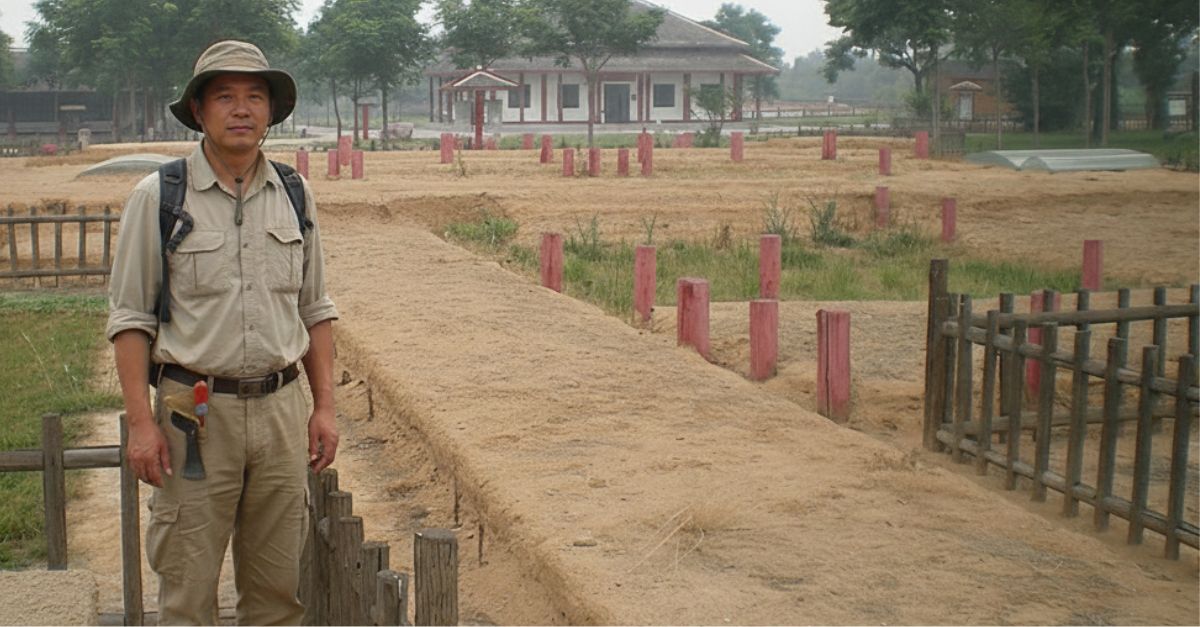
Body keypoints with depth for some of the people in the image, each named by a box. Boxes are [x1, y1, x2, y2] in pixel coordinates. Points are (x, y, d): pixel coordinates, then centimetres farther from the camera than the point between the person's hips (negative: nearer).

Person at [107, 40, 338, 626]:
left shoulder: (294, 196, 8)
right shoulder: (158, 197, -3)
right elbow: (130, 318, -3)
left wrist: (324, 407, 7)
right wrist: (141, 422, -10)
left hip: (281, 407, 4)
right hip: (195, 411, -3)